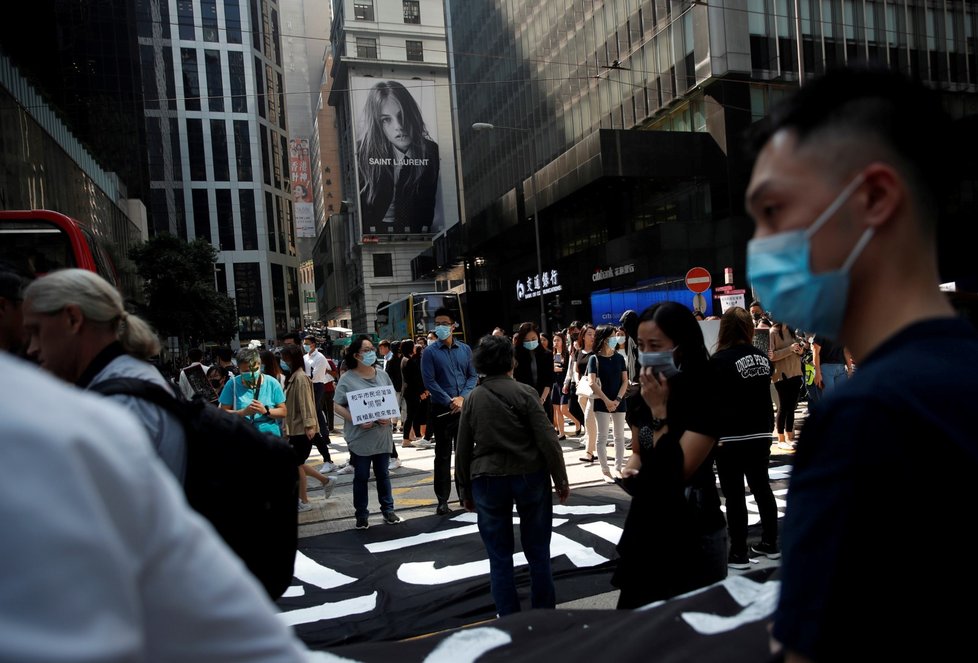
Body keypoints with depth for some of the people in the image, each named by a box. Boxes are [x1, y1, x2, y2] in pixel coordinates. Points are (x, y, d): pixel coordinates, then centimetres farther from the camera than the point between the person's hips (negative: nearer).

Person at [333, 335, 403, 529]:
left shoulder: (382, 375, 4)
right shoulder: (347, 379, -7)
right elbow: (338, 406, -6)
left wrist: (389, 416, -8)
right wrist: (356, 420, -19)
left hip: (382, 435, 3)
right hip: (360, 437, -3)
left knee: (383, 474, 14)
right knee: (361, 477, 8)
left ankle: (388, 509, 26)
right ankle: (361, 515, 20)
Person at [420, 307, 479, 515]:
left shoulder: (465, 349, 7)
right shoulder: (430, 352, -3)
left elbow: (473, 376, 5)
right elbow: (429, 382, -8)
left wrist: (462, 398, -10)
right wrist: (450, 402, -14)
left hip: (464, 408, 3)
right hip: (441, 409, -3)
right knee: (443, 455, 3)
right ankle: (442, 500, 10)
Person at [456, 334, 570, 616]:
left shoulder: (472, 399, 3)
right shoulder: (524, 392, -6)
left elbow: (463, 450, 6)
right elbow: (547, 440, -10)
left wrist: (466, 491, 16)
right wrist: (561, 480, -1)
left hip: (487, 481, 2)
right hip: (529, 476, -1)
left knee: (499, 555, 11)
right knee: (537, 550, 12)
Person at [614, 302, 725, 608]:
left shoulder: (706, 399, -18)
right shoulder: (645, 396, 2)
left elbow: (676, 472, -23)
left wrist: (659, 411, -23)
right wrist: (631, 469, -3)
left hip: (692, 534, -6)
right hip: (646, 526, 6)